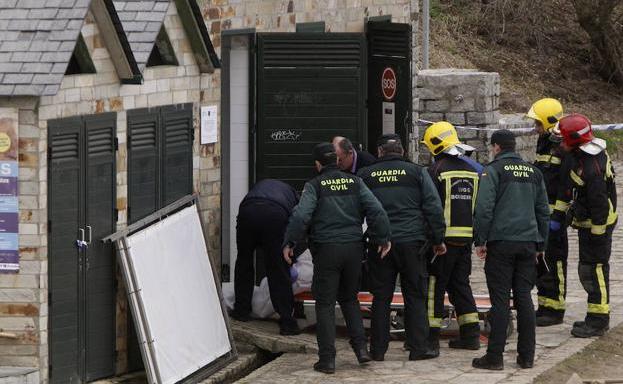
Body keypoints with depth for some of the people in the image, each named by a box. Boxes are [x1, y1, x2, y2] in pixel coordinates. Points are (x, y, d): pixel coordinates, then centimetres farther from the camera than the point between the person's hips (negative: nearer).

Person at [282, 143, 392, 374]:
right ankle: (360, 347, 10)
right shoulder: (354, 183, 6)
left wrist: (290, 243, -10)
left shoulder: (314, 186, -5)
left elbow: (301, 216, -17)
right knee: (349, 298, 21)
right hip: (354, 248, 4)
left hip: (326, 250, -4)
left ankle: (327, 359, -1)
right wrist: (383, 239, 6)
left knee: (325, 304, 2)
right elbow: (376, 210, -1)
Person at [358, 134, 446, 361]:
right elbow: (433, 208, 0)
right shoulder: (416, 172, 3)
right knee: (415, 296, 4)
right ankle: (418, 348, 3)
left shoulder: (365, 176, 7)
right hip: (411, 242, -1)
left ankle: (378, 349, 8)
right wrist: (438, 240, 6)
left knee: (381, 297, 7)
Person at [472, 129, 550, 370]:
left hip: (501, 243, -5)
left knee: (500, 300, -5)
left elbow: (484, 209, -12)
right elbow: (543, 211, 19)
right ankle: (526, 356, 7)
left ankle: (495, 356, -5)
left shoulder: (493, 171, -4)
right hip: (528, 243, 5)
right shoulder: (533, 172, 15)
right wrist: (540, 244, 24)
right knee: (524, 298, 8)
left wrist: (480, 241, -4)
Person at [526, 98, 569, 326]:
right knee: (539, 259, 14)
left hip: (554, 212, -10)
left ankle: (554, 310, -3)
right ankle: (544, 306, 21)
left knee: (553, 260, -7)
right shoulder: (544, 142, 15)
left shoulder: (564, 147, -16)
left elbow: (567, 185, -19)